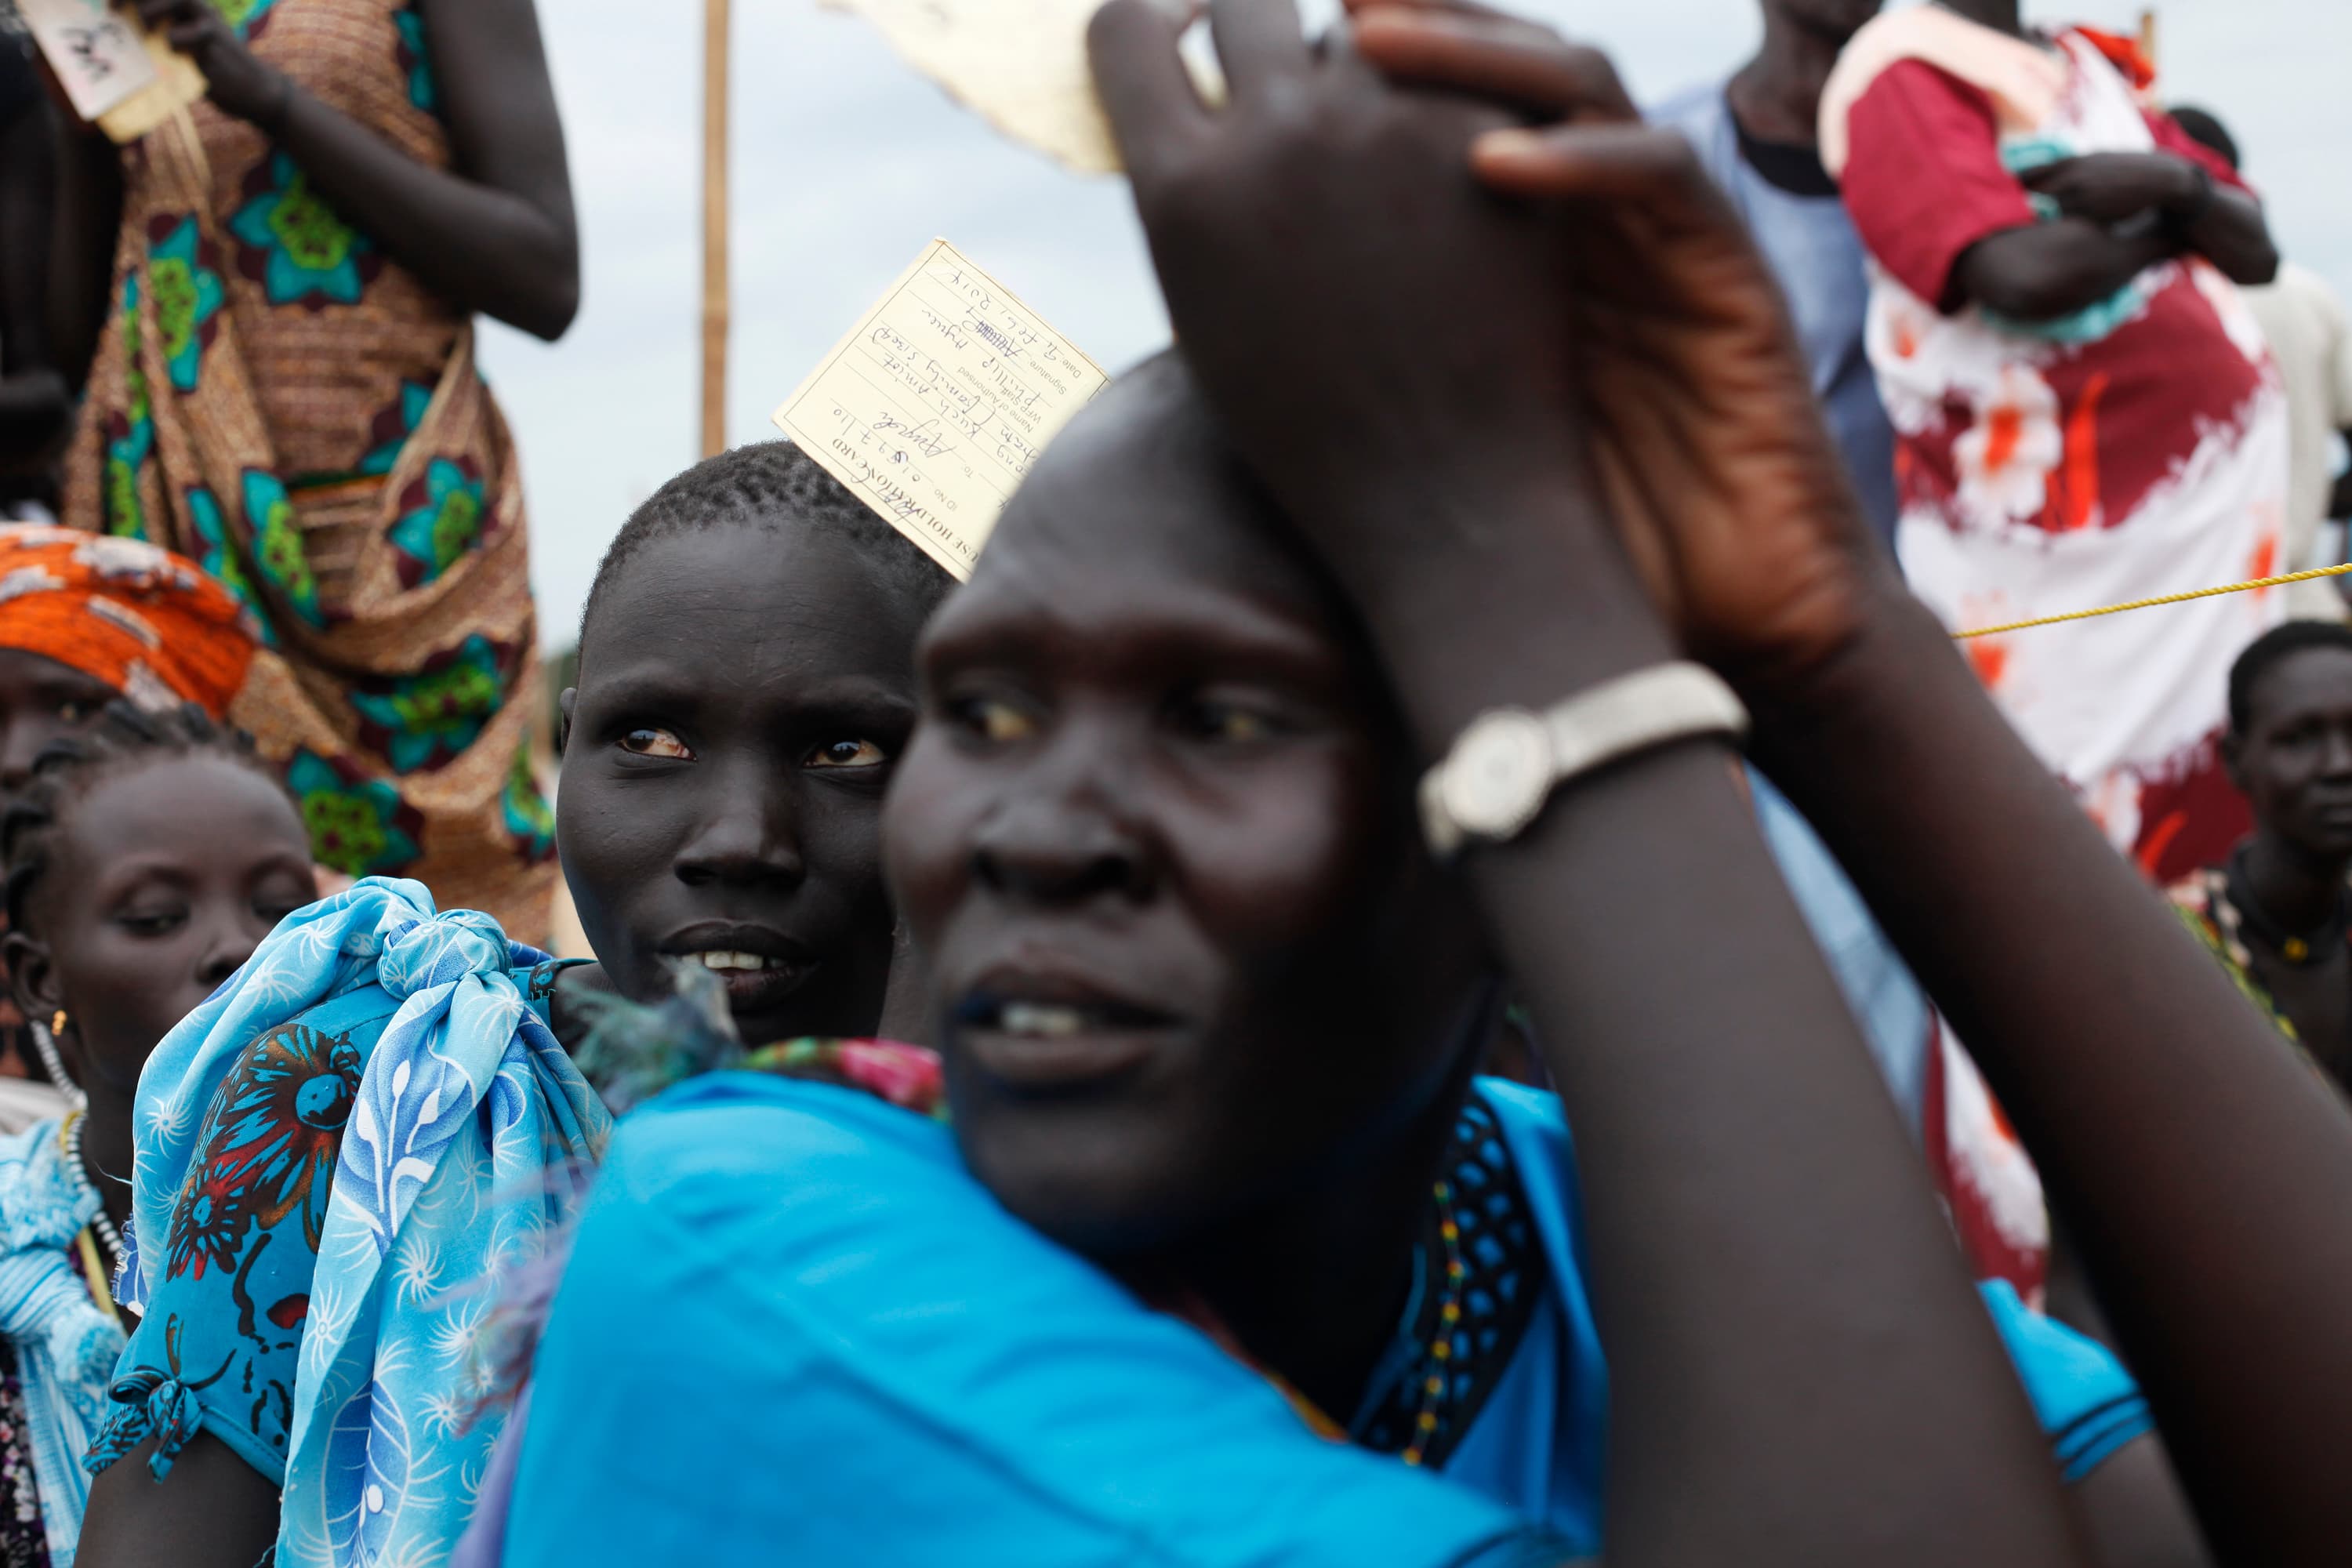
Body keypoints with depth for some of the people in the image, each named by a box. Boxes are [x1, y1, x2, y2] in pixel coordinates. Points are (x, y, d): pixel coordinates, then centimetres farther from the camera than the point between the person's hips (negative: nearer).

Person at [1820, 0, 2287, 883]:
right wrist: (2164, 225, -3)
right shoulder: (1903, 76, -6)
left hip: (2215, 481, 7)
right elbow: (2025, 273, -23)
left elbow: (2256, 252, 12)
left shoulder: (2091, 72, 17)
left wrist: (2171, 181, -9)